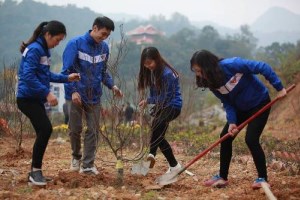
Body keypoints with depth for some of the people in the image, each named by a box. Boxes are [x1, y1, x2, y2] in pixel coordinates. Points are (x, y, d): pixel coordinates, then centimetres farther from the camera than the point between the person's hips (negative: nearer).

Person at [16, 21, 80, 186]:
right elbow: (28, 76, -24)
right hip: (28, 98, -9)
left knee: (43, 131, 7)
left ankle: (35, 172, 15)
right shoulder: (35, 49, -16)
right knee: (45, 129, -16)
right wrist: (47, 93, -26)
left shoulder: (43, 49, 13)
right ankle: (36, 170, -5)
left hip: (35, 99, 10)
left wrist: (66, 78, 10)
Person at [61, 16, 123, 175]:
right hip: (77, 95, -4)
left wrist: (112, 86, -1)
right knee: (75, 129, 6)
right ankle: (76, 156, 31)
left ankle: (88, 165, 11)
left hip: (94, 96, 4)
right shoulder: (76, 44, -11)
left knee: (93, 131, 3)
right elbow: (67, 70, -12)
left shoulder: (104, 47, 3)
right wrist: (73, 91, -20)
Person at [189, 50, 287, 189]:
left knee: (251, 139, -18)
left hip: (259, 103, -7)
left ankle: (263, 178, -4)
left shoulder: (231, 64, -31)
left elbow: (263, 67, -28)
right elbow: (227, 103, -6)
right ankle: (222, 177, 14)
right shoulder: (212, 83, -10)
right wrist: (232, 122, -22)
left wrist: (279, 88, -26)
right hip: (240, 108, 7)